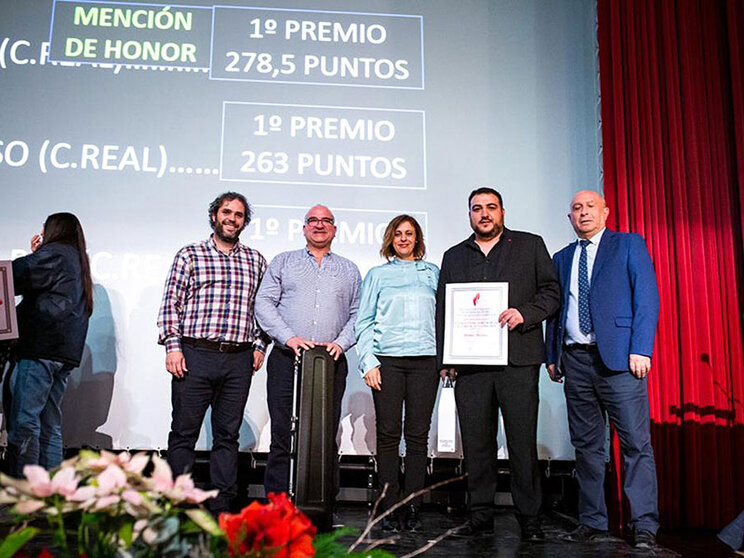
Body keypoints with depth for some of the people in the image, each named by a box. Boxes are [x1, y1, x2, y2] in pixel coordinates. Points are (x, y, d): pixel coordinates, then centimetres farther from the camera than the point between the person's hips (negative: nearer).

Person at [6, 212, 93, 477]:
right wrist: (37, 256, 23)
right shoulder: (78, 260, 25)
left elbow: (16, 277, -10)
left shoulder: (54, 253, -1)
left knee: (23, 421, -10)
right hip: (66, 353, 9)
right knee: (50, 426, 9)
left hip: (41, 348, -9)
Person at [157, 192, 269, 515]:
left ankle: (221, 506, 15)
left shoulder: (256, 261, 14)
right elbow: (171, 303, 2)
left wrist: (259, 345, 6)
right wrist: (172, 345, -7)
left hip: (239, 360, 3)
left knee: (228, 434, 7)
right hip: (195, 355, -2)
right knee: (184, 432, 1)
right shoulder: (190, 255, 7)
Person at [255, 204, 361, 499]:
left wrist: (341, 343, -6)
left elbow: (358, 314, 12)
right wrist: (289, 337, -10)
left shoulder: (349, 270, 18)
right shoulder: (283, 262, 14)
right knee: (282, 435, -3)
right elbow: (264, 303, 3)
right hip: (287, 359, -1)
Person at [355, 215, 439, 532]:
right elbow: (364, 322, 8)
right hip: (387, 360, -1)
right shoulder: (378, 275, 13)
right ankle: (389, 509, 5)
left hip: (425, 360, 1)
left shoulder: (432, 272, 16)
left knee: (418, 435, 0)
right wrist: (368, 362, -3)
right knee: (388, 435, -1)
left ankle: (413, 508, 6)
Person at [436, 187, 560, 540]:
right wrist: (444, 359, 6)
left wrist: (524, 312, -12)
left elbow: (551, 292, 8)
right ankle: (480, 516, 13)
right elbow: (443, 310, 15)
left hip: (518, 358, -2)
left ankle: (529, 518, 8)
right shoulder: (453, 256, 19)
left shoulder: (530, 245, 13)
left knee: (523, 440, -2)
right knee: (476, 442, 4)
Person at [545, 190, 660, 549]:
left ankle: (644, 525, 2)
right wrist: (552, 356, 10)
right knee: (586, 445, 8)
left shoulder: (629, 245, 6)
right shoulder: (561, 258, 19)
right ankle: (592, 521, 17)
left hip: (618, 357, -4)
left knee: (636, 443, -5)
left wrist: (640, 349, -12)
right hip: (575, 361, 5)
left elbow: (647, 298, -2)